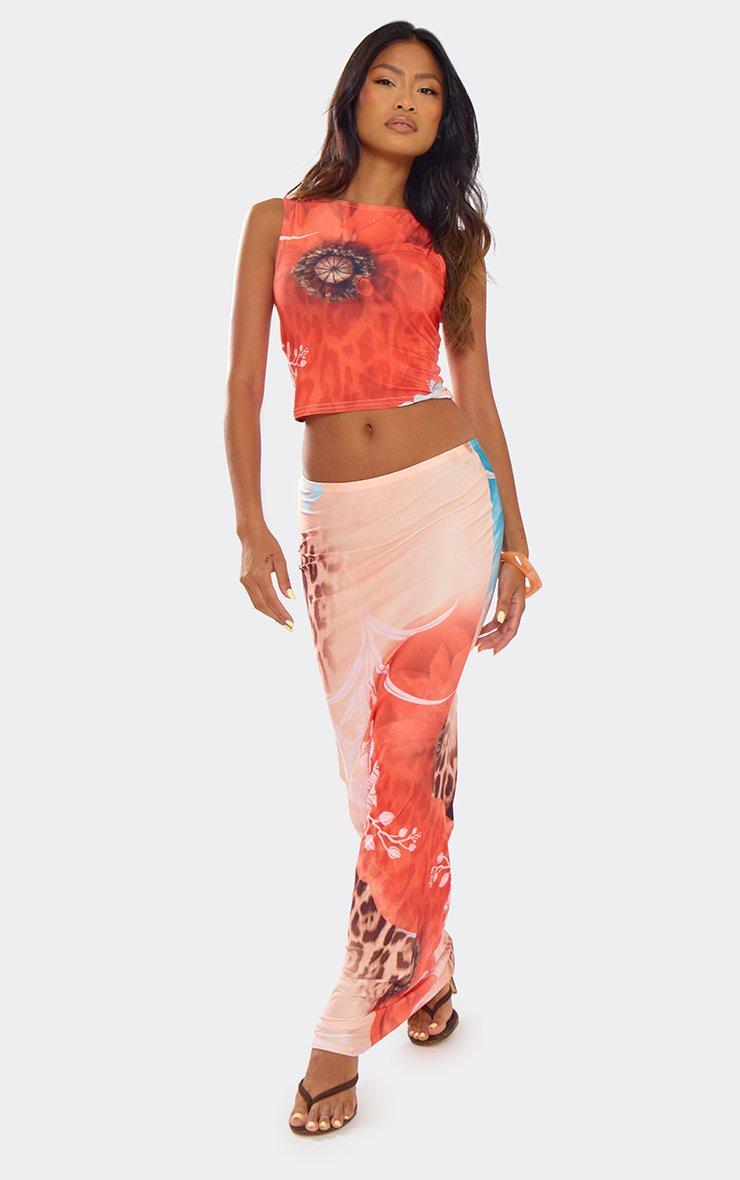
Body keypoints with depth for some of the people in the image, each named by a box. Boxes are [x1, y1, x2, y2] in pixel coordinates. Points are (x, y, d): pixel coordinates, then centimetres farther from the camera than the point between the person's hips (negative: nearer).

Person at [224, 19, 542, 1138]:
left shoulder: (451, 238, 11)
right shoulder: (279, 221, 10)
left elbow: (476, 393, 11)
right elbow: (245, 383, 5)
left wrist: (515, 538, 8)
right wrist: (251, 526, -5)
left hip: (445, 506, -1)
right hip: (337, 522, 1)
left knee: (405, 773, -2)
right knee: (396, 765, 8)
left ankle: (347, 1030, 14)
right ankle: (430, 964, 32)